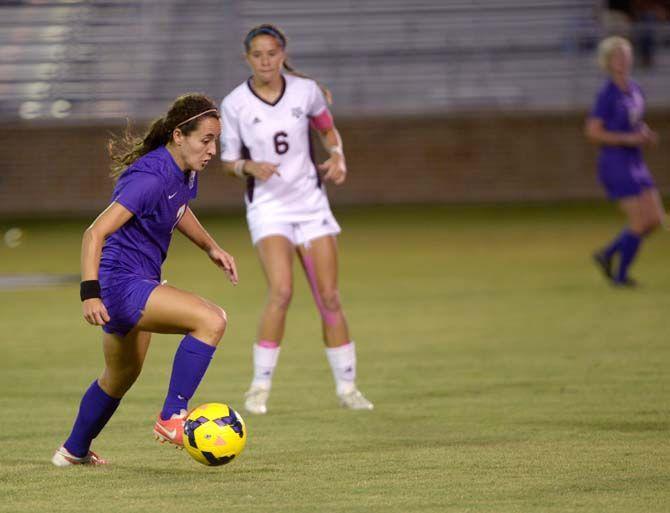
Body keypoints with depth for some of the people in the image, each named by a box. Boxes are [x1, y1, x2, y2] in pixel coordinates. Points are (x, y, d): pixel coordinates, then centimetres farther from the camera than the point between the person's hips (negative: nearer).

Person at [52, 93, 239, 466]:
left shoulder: (185, 172, 4)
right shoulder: (150, 179, -25)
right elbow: (95, 233, -28)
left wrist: (211, 247, 18)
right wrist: (90, 293, -35)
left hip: (140, 284, 10)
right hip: (121, 284, -10)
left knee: (120, 378, 28)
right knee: (211, 320, -27)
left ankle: (74, 451, 48)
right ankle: (172, 418, -21)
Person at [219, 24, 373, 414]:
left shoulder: (306, 90, -3)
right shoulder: (235, 104, -8)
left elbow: (328, 128, 15)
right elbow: (229, 160, 1)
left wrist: (338, 157, -3)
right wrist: (251, 167, -20)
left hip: (311, 201, 3)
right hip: (267, 205, -3)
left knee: (330, 298, 2)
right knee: (281, 291, -22)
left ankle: (347, 386, 15)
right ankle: (260, 387, -11)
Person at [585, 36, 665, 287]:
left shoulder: (635, 90, 9)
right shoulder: (607, 94, -14)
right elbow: (593, 132, -17)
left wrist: (647, 134, 3)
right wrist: (628, 139, -20)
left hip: (635, 163, 8)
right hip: (616, 164, -8)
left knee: (655, 219, 6)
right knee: (640, 220, -7)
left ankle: (607, 254, 21)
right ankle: (620, 275, 9)